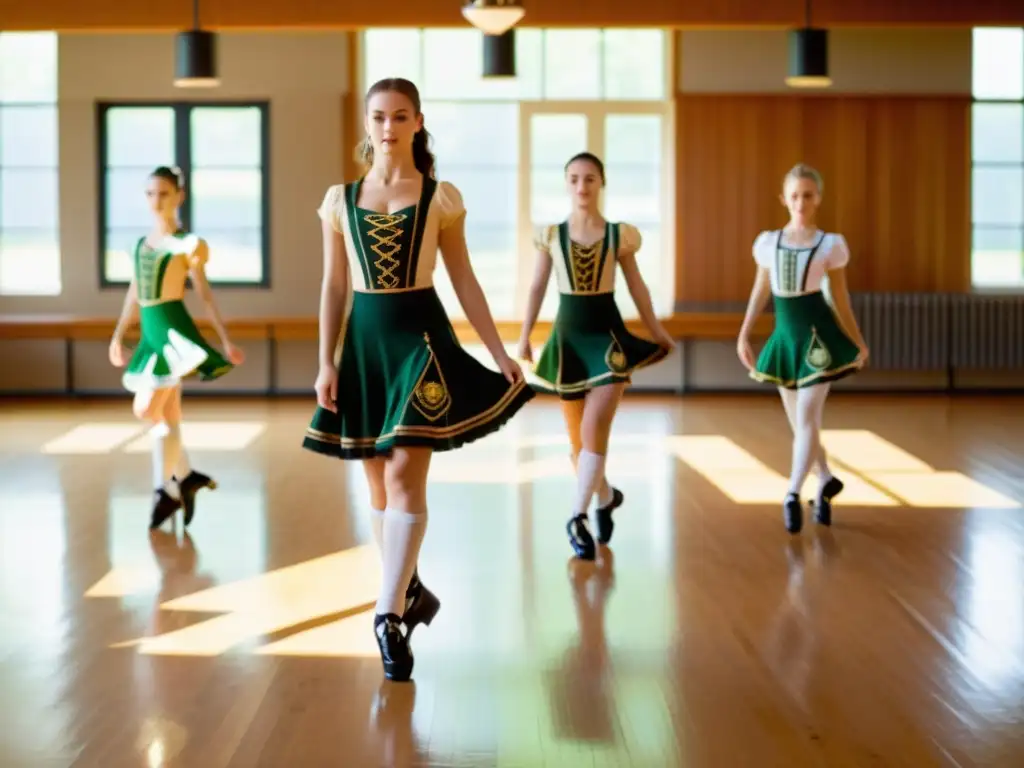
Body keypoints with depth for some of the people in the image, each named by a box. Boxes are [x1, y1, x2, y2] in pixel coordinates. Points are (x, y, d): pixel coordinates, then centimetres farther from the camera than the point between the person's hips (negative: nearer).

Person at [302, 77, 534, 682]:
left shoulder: (441, 198, 2)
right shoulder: (341, 199, 7)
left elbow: (464, 280, 5)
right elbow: (334, 288, 9)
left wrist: (500, 353, 1)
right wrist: (327, 361, 3)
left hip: (421, 337, -3)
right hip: (364, 340, 3)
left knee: (405, 474, -14)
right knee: (379, 483, 8)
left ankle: (391, 615, -14)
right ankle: (410, 591, 26)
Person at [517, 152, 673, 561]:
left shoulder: (620, 234, 0)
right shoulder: (550, 234, 1)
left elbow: (638, 288, 8)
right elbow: (538, 287, 6)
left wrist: (658, 334, 12)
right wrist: (525, 336, 1)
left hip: (608, 334, -2)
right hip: (567, 334, 2)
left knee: (594, 429, -15)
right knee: (578, 435, 8)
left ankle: (577, 517, -12)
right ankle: (605, 497, 32)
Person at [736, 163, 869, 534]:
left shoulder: (830, 244, -2)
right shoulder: (767, 242, 6)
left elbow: (840, 298, 5)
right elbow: (760, 292, 14)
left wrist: (858, 341, 6)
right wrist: (744, 335, 12)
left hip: (817, 334, -4)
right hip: (785, 335, 4)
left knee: (806, 418, -11)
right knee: (799, 422, 11)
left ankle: (793, 495, -12)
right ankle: (826, 482, 30)